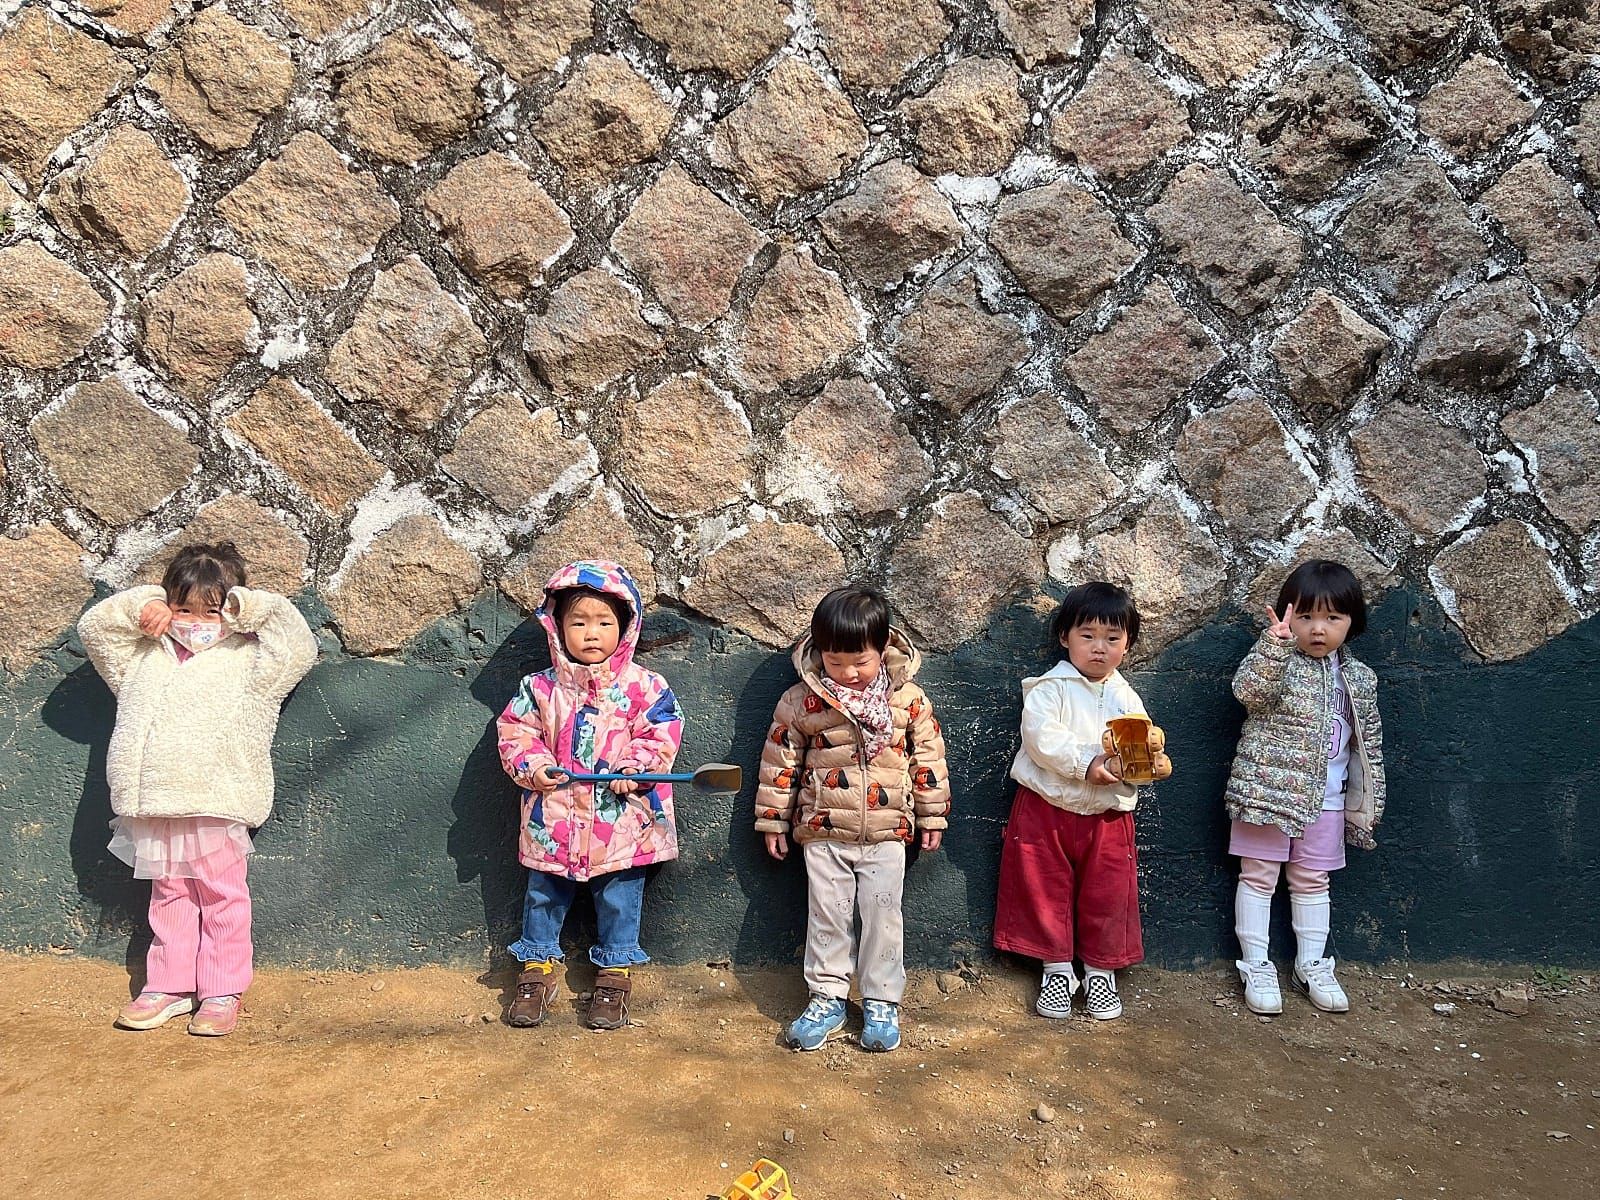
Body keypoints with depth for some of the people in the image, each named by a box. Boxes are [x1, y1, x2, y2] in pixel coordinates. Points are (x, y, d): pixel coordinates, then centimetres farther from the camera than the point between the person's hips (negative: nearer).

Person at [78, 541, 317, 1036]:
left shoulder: (246, 660, 1)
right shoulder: (147, 657, 15)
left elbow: (298, 645, -9)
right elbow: (93, 627, 21)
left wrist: (243, 606, -6)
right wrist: (140, 606, 5)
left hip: (215, 808, -5)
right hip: (155, 810, 5)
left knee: (222, 899, 4)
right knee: (169, 899, 16)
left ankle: (223, 991, 13)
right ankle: (169, 985, 25)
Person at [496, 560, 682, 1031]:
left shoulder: (643, 686, -6)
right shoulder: (541, 688, -1)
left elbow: (661, 736, -6)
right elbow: (516, 733, 2)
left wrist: (634, 769, -20)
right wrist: (533, 766, -15)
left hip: (621, 820, -1)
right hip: (554, 819, 2)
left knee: (619, 899, 10)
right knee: (544, 895, 14)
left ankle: (615, 974, 27)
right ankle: (537, 970, 32)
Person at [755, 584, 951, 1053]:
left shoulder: (908, 698, -4)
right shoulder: (801, 701, -6)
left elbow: (928, 756, 5)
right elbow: (780, 761, 2)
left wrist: (933, 816, 7)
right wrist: (773, 820, 4)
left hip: (886, 833, 0)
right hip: (823, 832, 0)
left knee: (883, 915, 4)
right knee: (826, 915, 6)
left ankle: (881, 1001, 17)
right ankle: (827, 998, 19)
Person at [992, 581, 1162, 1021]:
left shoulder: (1126, 697, 7)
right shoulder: (1050, 687, -6)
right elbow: (1041, 737, -19)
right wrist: (1086, 763, -26)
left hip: (1107, 815, 3)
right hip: (1046, 808, -3)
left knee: (1107, 895, 7)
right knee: (1046, 890, 6)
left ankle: (1100, 970, 24)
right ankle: (1057, 968, 21)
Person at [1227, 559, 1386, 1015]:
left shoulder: (1358, 679, 6)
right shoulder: (1277, 663, -10)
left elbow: (1368, 743, 13)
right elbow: (1247, 689, -32)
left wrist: (1367, 801, 13)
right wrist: (1274, 645, -47)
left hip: (1324, 802, 4)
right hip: (1266, 793, -4)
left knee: (1312, 882, 15)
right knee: (1258, 877, 4)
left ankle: (1312, 966, 28)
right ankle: (1256, 967, 14)